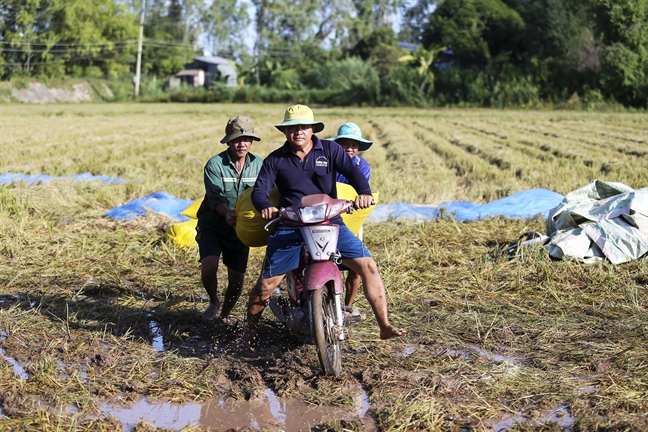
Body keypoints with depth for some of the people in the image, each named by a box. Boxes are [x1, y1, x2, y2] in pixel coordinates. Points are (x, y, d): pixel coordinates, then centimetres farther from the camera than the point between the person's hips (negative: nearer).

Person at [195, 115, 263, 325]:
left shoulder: (259, 164, -2)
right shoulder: (215, 164, -13)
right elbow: (214, 197, -23)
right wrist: (226, 213, -43)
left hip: (241, 230, 3)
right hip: (213, 226, -3)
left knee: (237, 279, 4)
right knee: (208, 267, -23)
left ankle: (225, 315, 32)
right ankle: (213, 303, 9)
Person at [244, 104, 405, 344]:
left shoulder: (330, 150, 6)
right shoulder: (275, 160, 7)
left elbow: (352, 171, -6)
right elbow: (259, 190, -1)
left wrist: (364, 192, -28)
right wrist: (265, 207, -25)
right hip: (289, 229, 0)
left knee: (368, 267, -13)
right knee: (265, 285, -3)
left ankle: (384, 326, -7)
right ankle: (251, 329, 23)